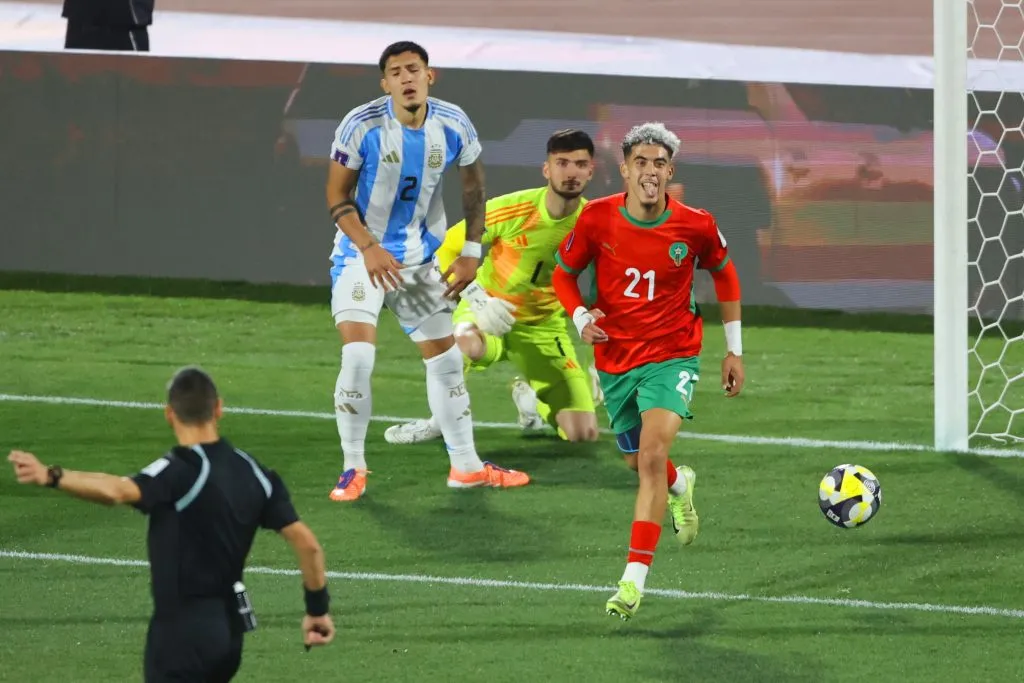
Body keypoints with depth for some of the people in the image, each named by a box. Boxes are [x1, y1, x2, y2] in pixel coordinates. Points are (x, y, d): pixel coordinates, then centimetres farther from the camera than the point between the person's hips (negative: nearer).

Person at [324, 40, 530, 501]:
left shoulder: (453, 126, -9)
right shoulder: (361, 126, -20)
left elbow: (473, 185, 7)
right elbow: (337, 197, -12)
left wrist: (471, 252, 2)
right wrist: (370, 248, -24)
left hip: (419, 257, 4)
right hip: (360, 254, -4)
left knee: (446, 359, 10)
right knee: (358, 356, -19)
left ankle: (465, 464, 24)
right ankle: (353, 469, -5)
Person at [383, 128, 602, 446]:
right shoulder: (510, 210, -20)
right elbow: (448, 248, -9)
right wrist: (476, 298, -25)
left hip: (545, 327, 3)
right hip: (490, 310, -3)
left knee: (583, 434, -9)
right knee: (467, 344, -42)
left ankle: (528, 394, 26)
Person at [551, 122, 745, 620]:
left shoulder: (695, 226, -12)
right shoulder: (596, 220, -10)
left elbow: (723, 274, 8)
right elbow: (563, 273, 6)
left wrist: (734, 349, 11)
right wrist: (580, 317, -15)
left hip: (673, 355, -3)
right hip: (615, 358, 3)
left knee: (653, 455, -22)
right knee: (638, 462, 18)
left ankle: (634, 579, -23)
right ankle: (680, 486, 58)